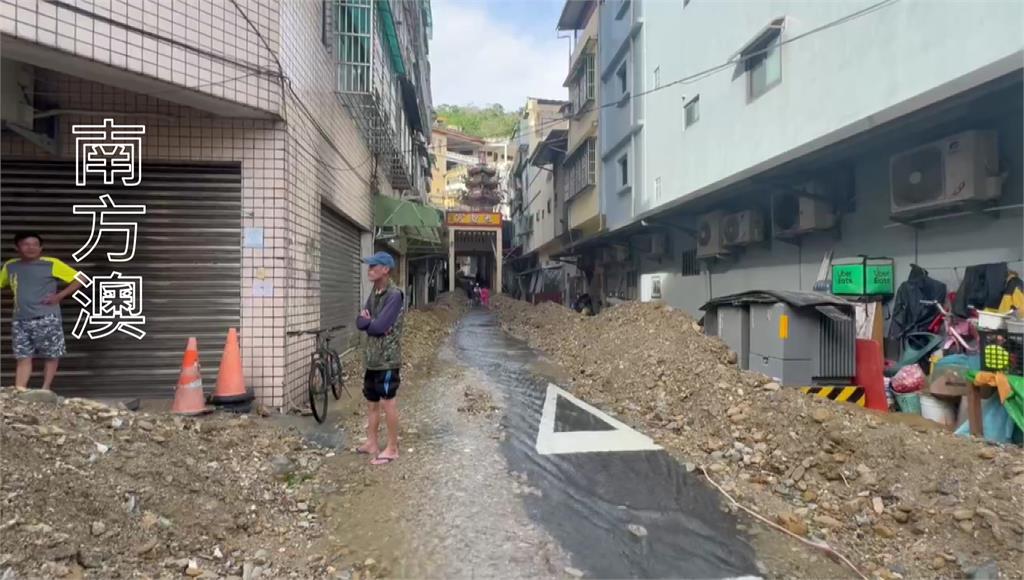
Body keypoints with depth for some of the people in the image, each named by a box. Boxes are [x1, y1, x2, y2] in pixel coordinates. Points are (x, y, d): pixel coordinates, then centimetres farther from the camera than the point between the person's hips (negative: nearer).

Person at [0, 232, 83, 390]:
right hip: (20, 320, 4)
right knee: (23, 357, 4)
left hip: (47, 318, -4)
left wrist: (59, 296, -10)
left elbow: (79, 279, -3)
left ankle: (45, 391, 13)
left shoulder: (52, 264, -3)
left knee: (52, 356, 3)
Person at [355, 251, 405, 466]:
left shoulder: (395, 295, -16)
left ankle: (392, 448, 10)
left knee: (387, 402, -1)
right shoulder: (374, 293, 11)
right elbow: (359, 321, 6)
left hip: (388, 358, -8)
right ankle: (371, 442, 28)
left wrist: (367, 321, -3)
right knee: (371, 401, 16)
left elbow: (379, 327, -22)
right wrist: (370, 322, -14)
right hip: (372, 356, 9)